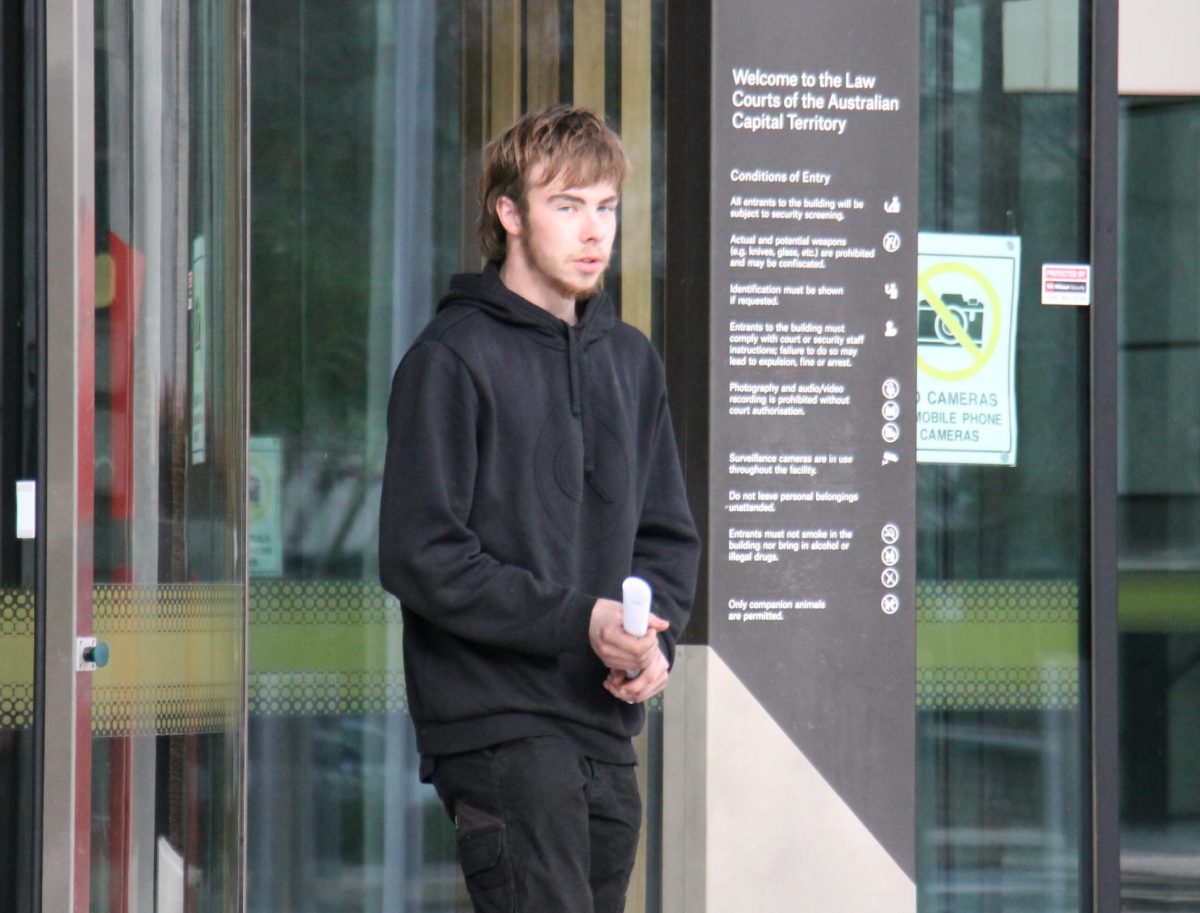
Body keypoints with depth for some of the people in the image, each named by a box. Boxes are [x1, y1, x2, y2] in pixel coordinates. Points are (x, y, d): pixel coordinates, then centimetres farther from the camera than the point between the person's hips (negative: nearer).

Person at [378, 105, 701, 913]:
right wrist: (577, 622, -16)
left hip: (607, 729, 7)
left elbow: (669, 536, 21)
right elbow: (420, 557, -11)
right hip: (496, 723, -7)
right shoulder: (453, 359, -5)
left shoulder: (631, 360, 16)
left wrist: (654, 640, 0)